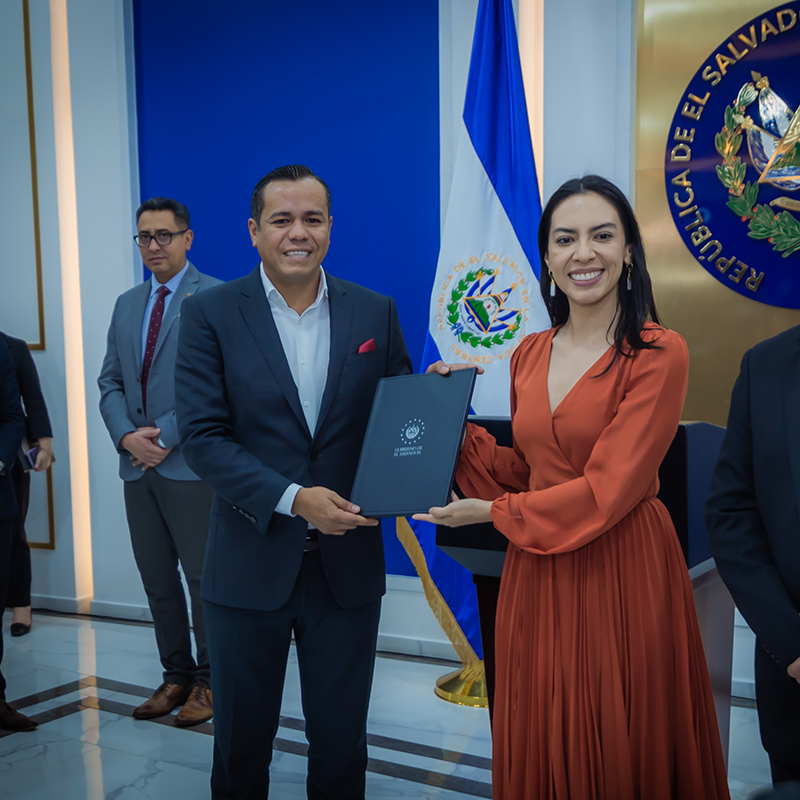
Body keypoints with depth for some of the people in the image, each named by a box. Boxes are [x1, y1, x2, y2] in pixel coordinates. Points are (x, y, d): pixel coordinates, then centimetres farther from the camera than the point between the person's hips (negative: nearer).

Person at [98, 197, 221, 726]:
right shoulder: (127, 304, 16)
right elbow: (110, 381, 14)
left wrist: (166, 436, -15)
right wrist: (127, 437, -4)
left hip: (191, 464, -6)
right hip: (138, 465, 7)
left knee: (203, 577, 2)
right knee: (157, 577, 13)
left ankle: (208, 681, 17)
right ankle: (176, 675, 27)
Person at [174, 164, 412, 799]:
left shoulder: (375, 312, 3)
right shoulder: (211, 314, -4)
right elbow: (203, 437, -11)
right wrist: (294, 499, -21)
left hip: (348, 563, 2)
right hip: (250, 564, -1)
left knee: (341, 747, 17)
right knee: (242, 745, 18)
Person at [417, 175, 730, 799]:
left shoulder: (659, 354, -11)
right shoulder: (529, 355, 7)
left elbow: (608, 491, -16)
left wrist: (494, 512, -10)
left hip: (623, 575, -5)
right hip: (538, 578, 5)